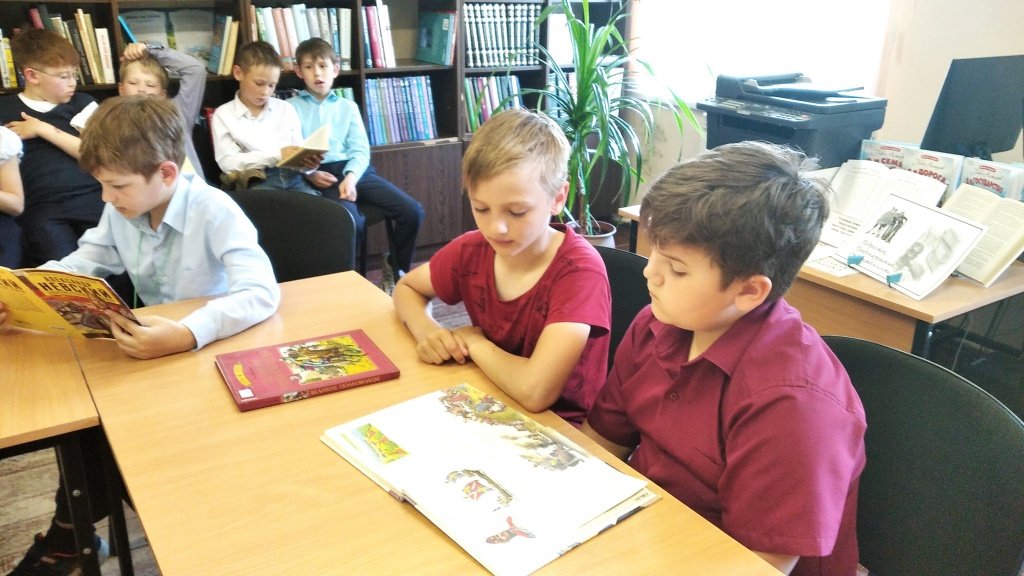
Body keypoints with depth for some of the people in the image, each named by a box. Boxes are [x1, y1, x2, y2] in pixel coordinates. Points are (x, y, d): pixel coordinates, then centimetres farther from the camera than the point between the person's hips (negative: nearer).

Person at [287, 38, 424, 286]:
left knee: (413, 211, -13)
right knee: (350, 221, -35)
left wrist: (351, 176, -12)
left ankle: (397, 268, 11)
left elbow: (360, 149, 7)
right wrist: (309, 173, -17)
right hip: (323, 176, -4)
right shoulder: (290, 107, 13)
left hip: (354, 170, 4)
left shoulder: (348, 106, 20)